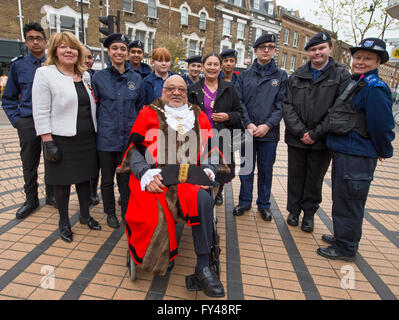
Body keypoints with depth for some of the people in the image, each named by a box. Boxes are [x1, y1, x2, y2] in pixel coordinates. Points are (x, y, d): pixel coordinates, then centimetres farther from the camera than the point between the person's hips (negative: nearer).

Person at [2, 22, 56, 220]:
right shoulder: (18, 65, 6)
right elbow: (8, 98, 11)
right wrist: (16, 120, -1)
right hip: (28, 122, 1)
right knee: (29, 164, 8)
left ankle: (51, 196, 27)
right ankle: (31, 200, 25)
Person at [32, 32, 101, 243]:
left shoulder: (85, 75, 10)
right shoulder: (45, 74, -7)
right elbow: (41, 112, -11)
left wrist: (95, 133, 11)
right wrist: (48, 142, -16)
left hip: (87, 138, 5)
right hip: (61, 139, -5)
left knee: (84, 177, 14)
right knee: (63, 181, 7)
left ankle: (85, 215, 32)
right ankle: (64, 222, 25)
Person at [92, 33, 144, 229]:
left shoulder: (136, 78, 5)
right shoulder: (99, 77, 0)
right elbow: (94, 107, 5)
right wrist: (97, 130, 0)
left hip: (129, 137, 1)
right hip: (106, 137, -1)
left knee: (126, 177, 11)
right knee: (107, 178, 11)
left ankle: (126, 211, 30)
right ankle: (110, 212, 30)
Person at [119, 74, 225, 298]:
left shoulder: (198, 116, 18)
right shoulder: (149, 114, 13)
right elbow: (135, 149, 5)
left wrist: (208, 171, -3)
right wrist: (147, 174, -12)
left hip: (189, 179, 2)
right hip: (154, 179, -1)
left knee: (204, 199, -31)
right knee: (152, 217, -31)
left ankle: (203, 267, -17)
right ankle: (159, 260, 0)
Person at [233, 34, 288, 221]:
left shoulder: (281, 76, 6)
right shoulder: (244, 76, 8)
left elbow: (281, 105, -2)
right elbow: (239, 102, 1)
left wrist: (268, 125, -14)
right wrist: (248, 124, -12)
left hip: (269, 133, 0)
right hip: (247, 131, 1)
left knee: (266, 170, 9)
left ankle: (264, 204, 25)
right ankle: (245, 201, 25)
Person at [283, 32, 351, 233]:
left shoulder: (341, 76, -2)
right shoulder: (296, 76, 6)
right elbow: (288, 107, -2)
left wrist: (315, 134, -15)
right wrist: (300, 131, -13)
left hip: (322, 141, -2)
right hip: (296, 139, 2)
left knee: (315, 179, 11)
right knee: (295, 177, 12)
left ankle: (309, 214, 28)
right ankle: (294, 210, 29)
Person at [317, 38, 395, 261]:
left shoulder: (375, 88, -16)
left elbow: (381, 124, -19)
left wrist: (384, 151, -6)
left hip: (358, 157, -9)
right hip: (343, 151, 9)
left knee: (349, 201, 2)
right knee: (342, 199, 19)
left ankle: (345, 248, 18)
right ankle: (343, 237, 36)